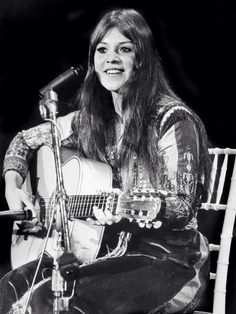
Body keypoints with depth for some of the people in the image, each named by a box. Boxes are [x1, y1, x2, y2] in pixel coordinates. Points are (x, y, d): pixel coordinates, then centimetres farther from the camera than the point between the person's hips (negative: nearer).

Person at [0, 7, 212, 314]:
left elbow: (184, 205, -15)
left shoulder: (173, 119, -11)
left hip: (167, 260, -5)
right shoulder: (91, 119, 8)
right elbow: (25, 140, 21)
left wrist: (130, 207, -33)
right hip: (105, 251, 6)